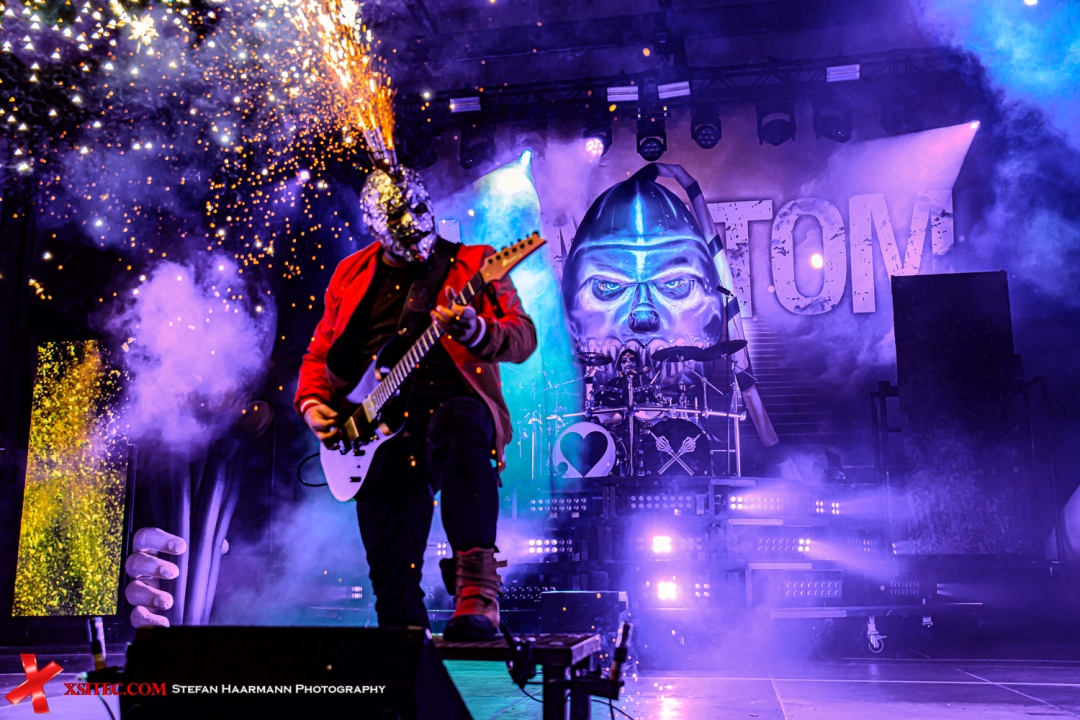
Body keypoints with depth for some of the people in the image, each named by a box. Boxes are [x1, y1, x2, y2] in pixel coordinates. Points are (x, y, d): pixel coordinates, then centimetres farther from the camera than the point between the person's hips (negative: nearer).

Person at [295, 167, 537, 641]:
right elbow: (318, 354, 26)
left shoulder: (472, 263, 6)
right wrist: (312, 404, 6)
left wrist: (473, 331, -28)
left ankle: (477, 584, -40)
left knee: (457, 427, -41)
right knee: (392, 580, -2)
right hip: (381, 429, 4)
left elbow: (523, 338, -7)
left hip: (454, 403, -3)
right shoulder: (351, 276, 18)